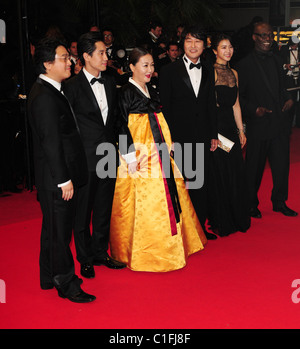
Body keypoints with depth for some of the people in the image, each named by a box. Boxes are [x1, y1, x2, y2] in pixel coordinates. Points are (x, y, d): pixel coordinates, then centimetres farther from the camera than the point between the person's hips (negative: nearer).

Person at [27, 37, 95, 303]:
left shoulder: (51, 91, 12)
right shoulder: (45, 96, -20)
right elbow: (51, 142, -23)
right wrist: (64, 180, -21)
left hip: (58, 175, 11)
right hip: (56, 178, -11)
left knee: (54, 227, 19)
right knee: (59, 230, 1)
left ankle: (50, 277, 33)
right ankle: (66, 283, 13)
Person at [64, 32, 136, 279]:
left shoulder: (110, 82, 8)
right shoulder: (73, 86, -10)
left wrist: (125, 145, 3)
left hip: (109, 155, 6)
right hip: (85, 158, -6)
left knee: (104, 208, 15)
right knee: (83, 210, 7)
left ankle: (100, 252, 31)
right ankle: (85, 259, 22)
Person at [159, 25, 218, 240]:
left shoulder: (208, 72, 11)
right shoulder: (169, 71, -3)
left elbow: (211, 105, 13)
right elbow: (164, 107, -4)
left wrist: (214, 135, 9)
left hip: (202, 137, 4)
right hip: (180, 138, -4)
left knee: (202, 182, 10)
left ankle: (200, 227, 23)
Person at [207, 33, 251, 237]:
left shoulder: (233, 73, 15)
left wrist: (241, 130, 15)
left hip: (231, 128, 7)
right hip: (214, 128, -7)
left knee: (236, 174, 10)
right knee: (218, 175, 1)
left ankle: (237, 219, 24)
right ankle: (220, 223, 14)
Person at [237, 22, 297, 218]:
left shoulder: (277, 61, 12)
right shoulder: (245, 65, -6)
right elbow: (239, 97, -6)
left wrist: (288, 99, 1)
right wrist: (254, 110, -19)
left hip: (280, 123, 5)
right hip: (259, 123, -5)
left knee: (282, 164, 7)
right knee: (255, 167, 6)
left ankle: (279, 202, 24)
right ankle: (251, 204, 23)